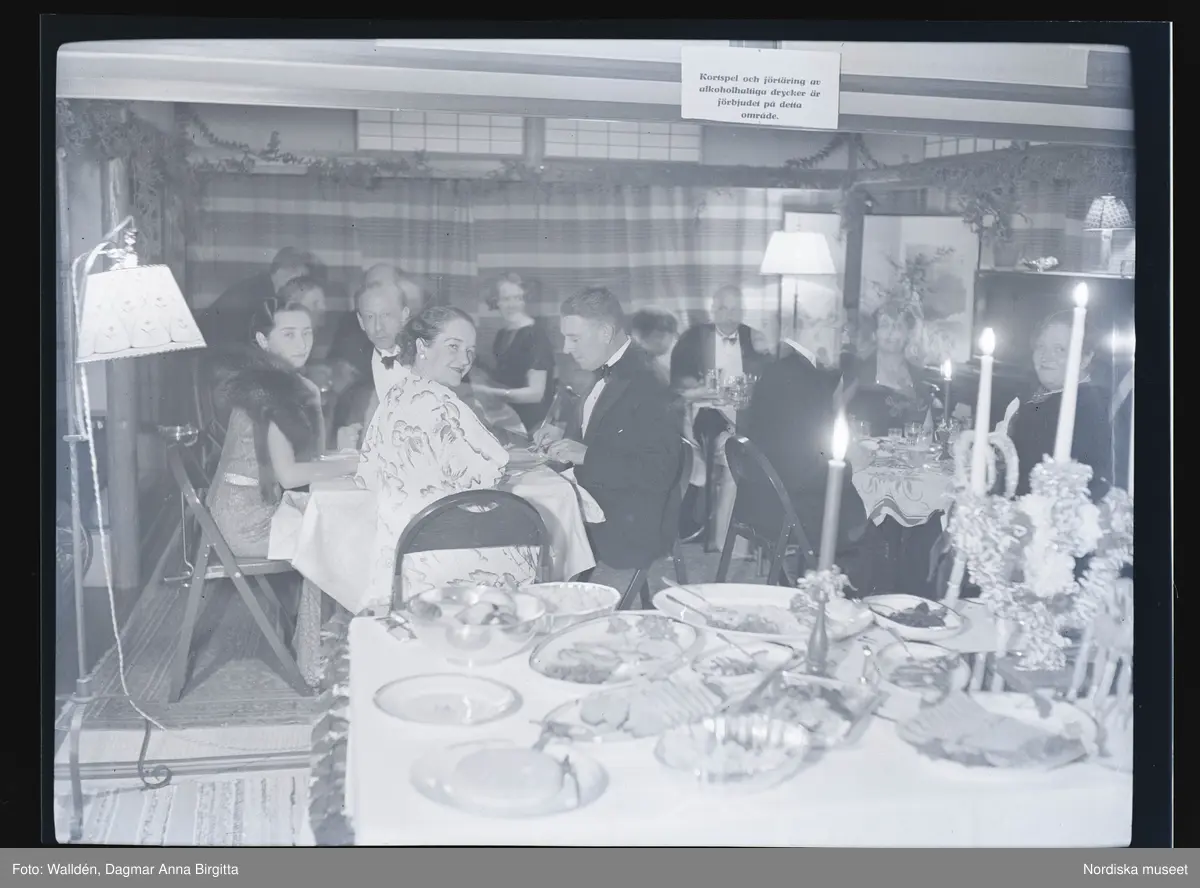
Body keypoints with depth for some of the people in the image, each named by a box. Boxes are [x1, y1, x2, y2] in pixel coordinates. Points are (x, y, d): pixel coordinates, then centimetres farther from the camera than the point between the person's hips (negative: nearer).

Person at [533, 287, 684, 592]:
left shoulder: (648, 388, -21)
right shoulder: (608, 375, 8)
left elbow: (658, 473, -26)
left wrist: (586, 456, -28)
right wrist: (565, 436, 4)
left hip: (628, 535, -9)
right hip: (600, 525, 9)